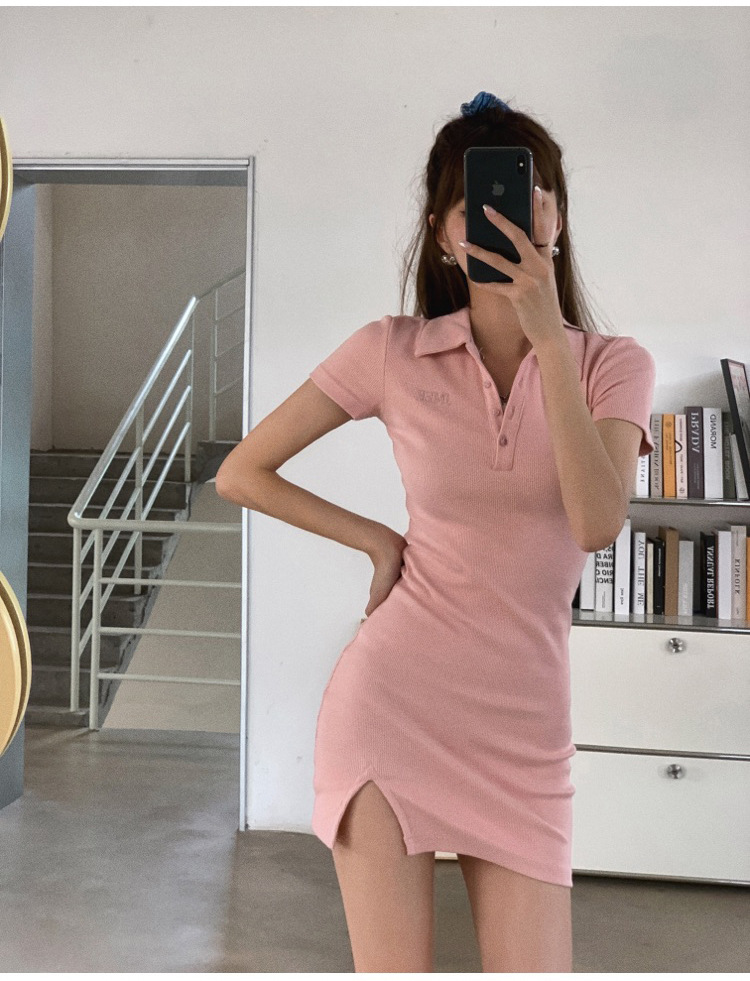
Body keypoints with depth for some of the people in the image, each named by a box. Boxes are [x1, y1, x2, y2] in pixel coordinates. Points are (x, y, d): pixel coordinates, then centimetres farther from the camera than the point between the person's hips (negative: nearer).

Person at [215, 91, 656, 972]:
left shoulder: (613, 365, 2)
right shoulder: (393, 352, -2)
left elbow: (599, 523, -17)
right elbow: (241, 473, 5)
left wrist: (549, 336, -19)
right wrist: (378, 540, 0)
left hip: (521, 724, 2)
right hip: (389, 699, -1)